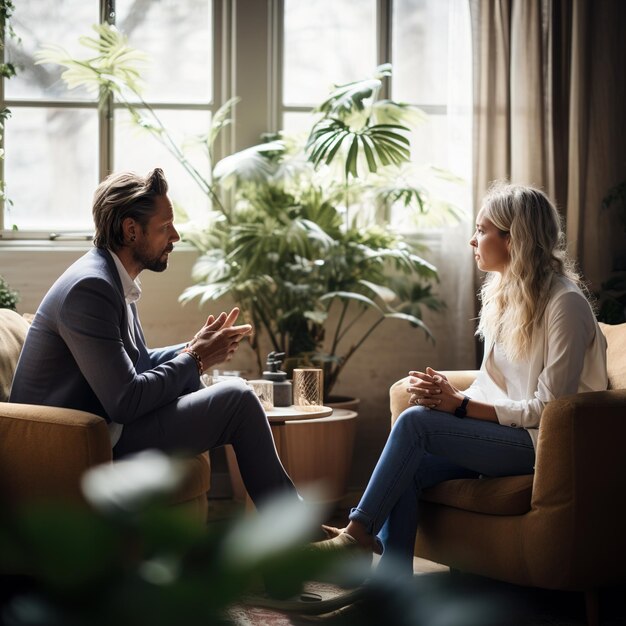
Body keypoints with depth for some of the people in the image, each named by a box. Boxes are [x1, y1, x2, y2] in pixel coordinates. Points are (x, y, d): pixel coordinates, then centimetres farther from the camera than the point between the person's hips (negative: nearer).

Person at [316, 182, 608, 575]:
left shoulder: (565, 303, -14)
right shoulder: (502, 294, 12)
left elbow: (547, 407, -18)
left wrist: (460, 406, -21)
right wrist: (446, 395, -8)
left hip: (545, 442, -8)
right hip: (503, 433, 8)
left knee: (415, 421, -22)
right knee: (409, 469, -18)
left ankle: (359, 532, -10)